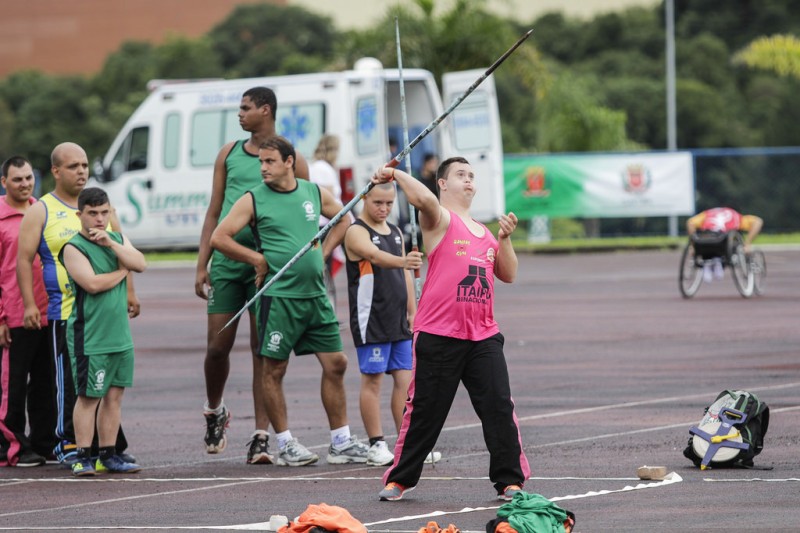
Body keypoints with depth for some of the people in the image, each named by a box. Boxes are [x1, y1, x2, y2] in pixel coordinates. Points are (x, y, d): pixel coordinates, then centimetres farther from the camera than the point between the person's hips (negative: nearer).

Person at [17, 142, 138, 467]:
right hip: (65, 312, -4)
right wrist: (29, 304, -10)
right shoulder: (40, 212, 1)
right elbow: (24, 259, -2)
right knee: (70, 380, -5)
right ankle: (68, 443, 2)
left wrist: (129, 292, 13)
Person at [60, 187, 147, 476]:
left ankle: (108, 455, 15)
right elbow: (92, 283, -20)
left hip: (121, 335, 6)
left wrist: (110, 243, -13)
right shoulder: (73, 247, -8)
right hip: (90, 339, -6)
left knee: (114, 395, 9)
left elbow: (140, 264, -3)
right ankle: (83, 457, 1)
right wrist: (122, 271, -4)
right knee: (88, 396, -4)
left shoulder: (118, 238, 13)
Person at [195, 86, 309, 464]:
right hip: (226, 261, 3)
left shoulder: (290, 161, 1)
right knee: (218, 346, 3)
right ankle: (214, 411, 30)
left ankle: (261, 437, -2)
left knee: (263, 349, -2)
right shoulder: (229, 154, 11)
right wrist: (201, 265, 7)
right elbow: (214, 213, 12)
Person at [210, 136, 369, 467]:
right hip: (278, 297, -4)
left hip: (315, 296, 4)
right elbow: (219, 238, -8)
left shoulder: (315, 193, 8)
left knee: (336, 364, 5)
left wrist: (324, 253, 13)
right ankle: (285, 444, 7)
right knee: (274, 369, -1)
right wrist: (257, 259, -7)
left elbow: (341, 219, 26)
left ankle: (340, 441, 12)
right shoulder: (253, 200, -4)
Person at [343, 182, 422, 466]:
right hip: (371, 319, -7)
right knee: (372, 379, -3)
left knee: (405, 378, 4)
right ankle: (376, 444, 0)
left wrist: (412, 311, 15)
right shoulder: (356, 232, -8)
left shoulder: (395, 232, 16)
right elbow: (376, 256, -29)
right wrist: (402, 261, -47)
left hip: (399, 320, 7)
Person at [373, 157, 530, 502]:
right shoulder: (440, 220, 1)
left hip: (483, 335, 5)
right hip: (438, 334, -5)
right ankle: (400, 478, 13)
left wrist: (504, 239, 5)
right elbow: (424, 200, -22)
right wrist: (396, 175, -17)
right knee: (425, 409, 0)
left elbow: (508, 275, 17)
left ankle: (510, 480, 3)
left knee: (499, 406, -3)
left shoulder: (484, 232, 21)